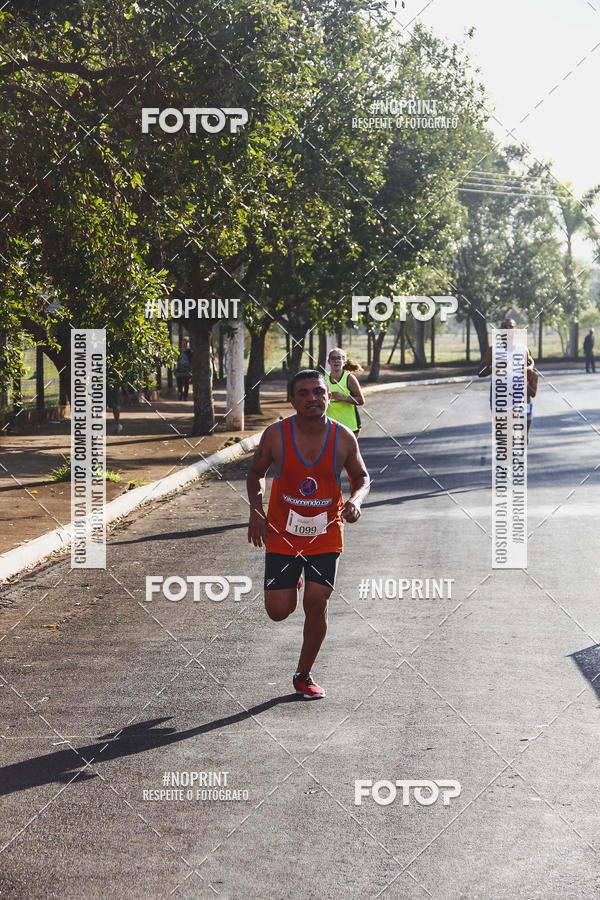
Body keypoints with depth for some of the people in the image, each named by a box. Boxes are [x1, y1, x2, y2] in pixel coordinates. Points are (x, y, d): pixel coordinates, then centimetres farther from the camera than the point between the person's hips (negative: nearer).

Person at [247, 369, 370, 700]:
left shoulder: (343, 438, -9)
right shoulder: (275, 435, -11)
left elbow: (361, 477, 7)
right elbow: (256, 473, 5)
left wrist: (356, 499, -15)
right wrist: (256, 510, -11)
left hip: (325, 535, 0)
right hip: (282, 535, 0)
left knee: (316, 604, -5)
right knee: (278, 611, -3)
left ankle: (304, 675, 16)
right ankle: (291, 582, 35)